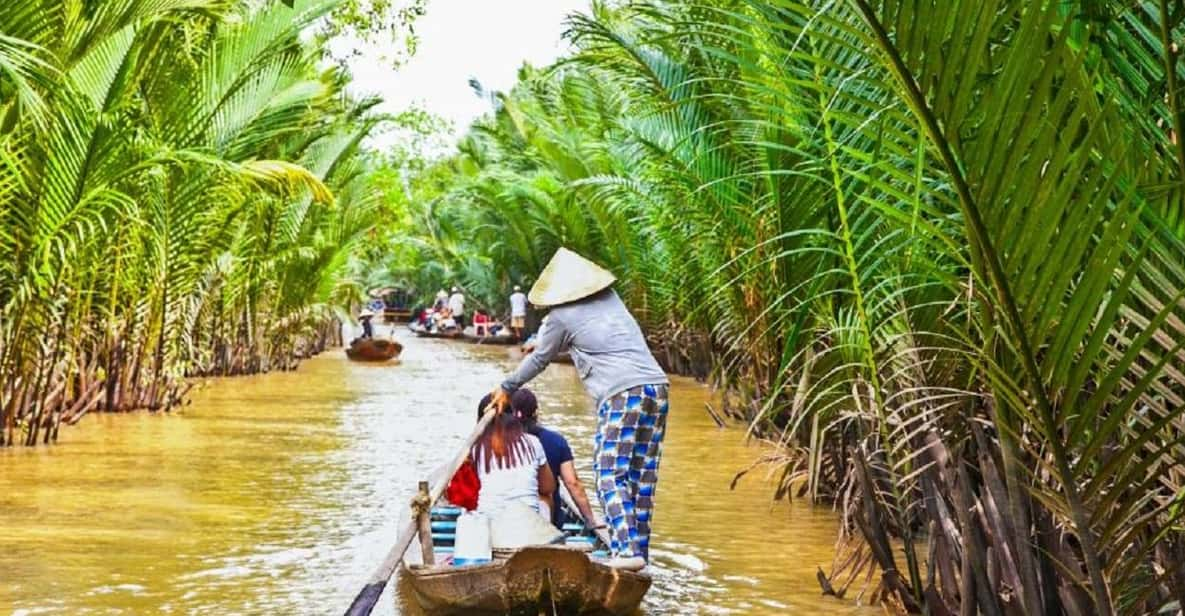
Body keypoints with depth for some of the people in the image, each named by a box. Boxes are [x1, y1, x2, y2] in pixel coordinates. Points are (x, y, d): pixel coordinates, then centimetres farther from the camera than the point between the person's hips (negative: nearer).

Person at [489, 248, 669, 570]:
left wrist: (507, 388, 31)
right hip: (657, 386, 7)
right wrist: (540, 340, 50)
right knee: (642, 475, 9)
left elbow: (539, 359, 16)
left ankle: (627, 549, -17)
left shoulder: (563, 317, 3)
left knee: (610, 474, -5)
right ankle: (640, 548, 11)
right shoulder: (611, 299, 22)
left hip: (622, 393, -7)